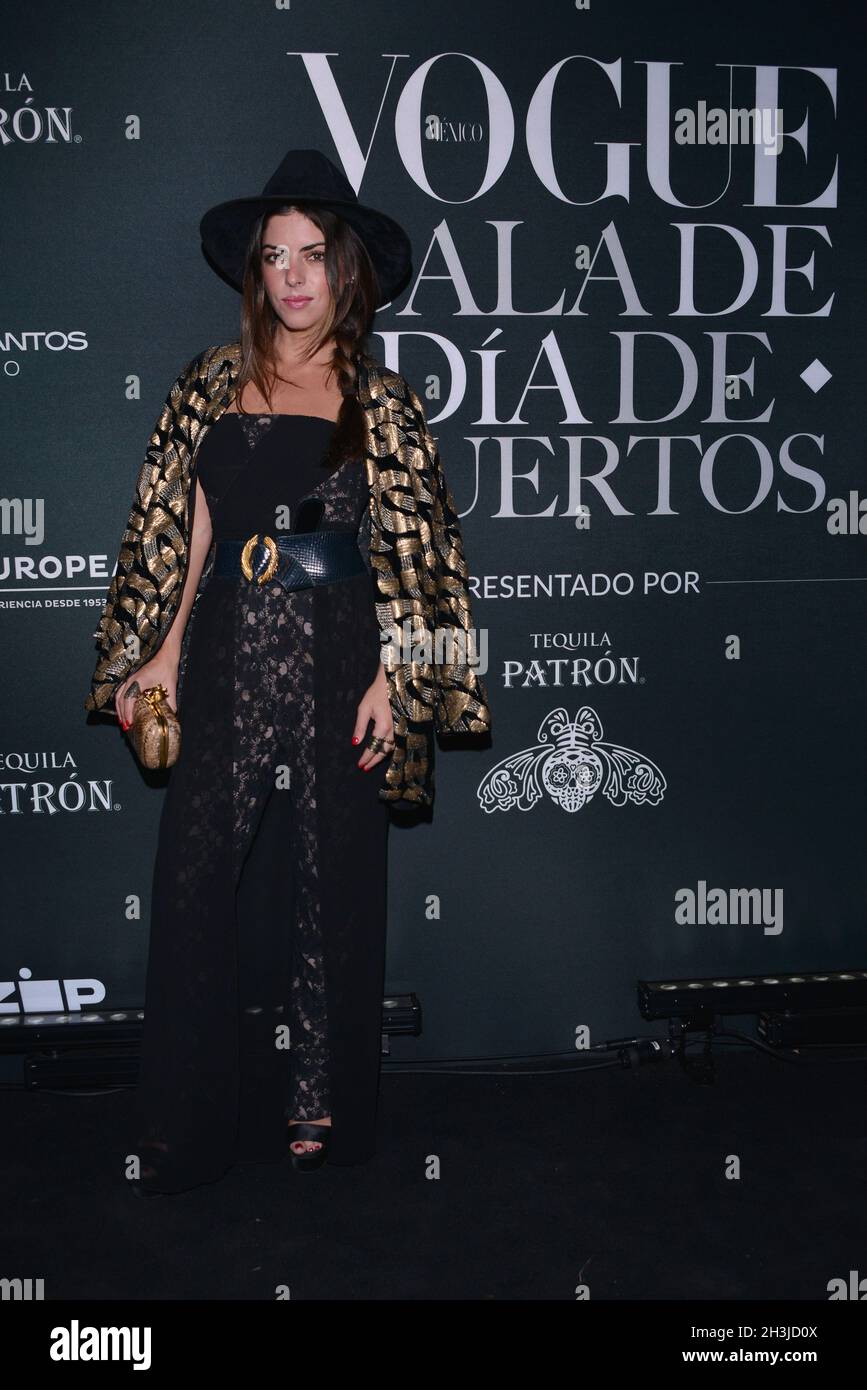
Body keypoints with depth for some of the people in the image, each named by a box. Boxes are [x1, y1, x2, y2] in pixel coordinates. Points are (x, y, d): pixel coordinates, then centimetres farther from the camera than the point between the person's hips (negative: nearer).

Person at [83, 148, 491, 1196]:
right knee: (204, 873, 2)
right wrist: (160, 654, 4)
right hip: (227, 654, 2)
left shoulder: (377, 398, 5)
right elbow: (186, 532, 11)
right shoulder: (213, 384, 10)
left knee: (329, 874, 5)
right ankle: (193, 1122, 14)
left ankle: (317, 1107, 21)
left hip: (338, 655, -2)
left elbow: (408, 552, 2)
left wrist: (394, 677, -6)